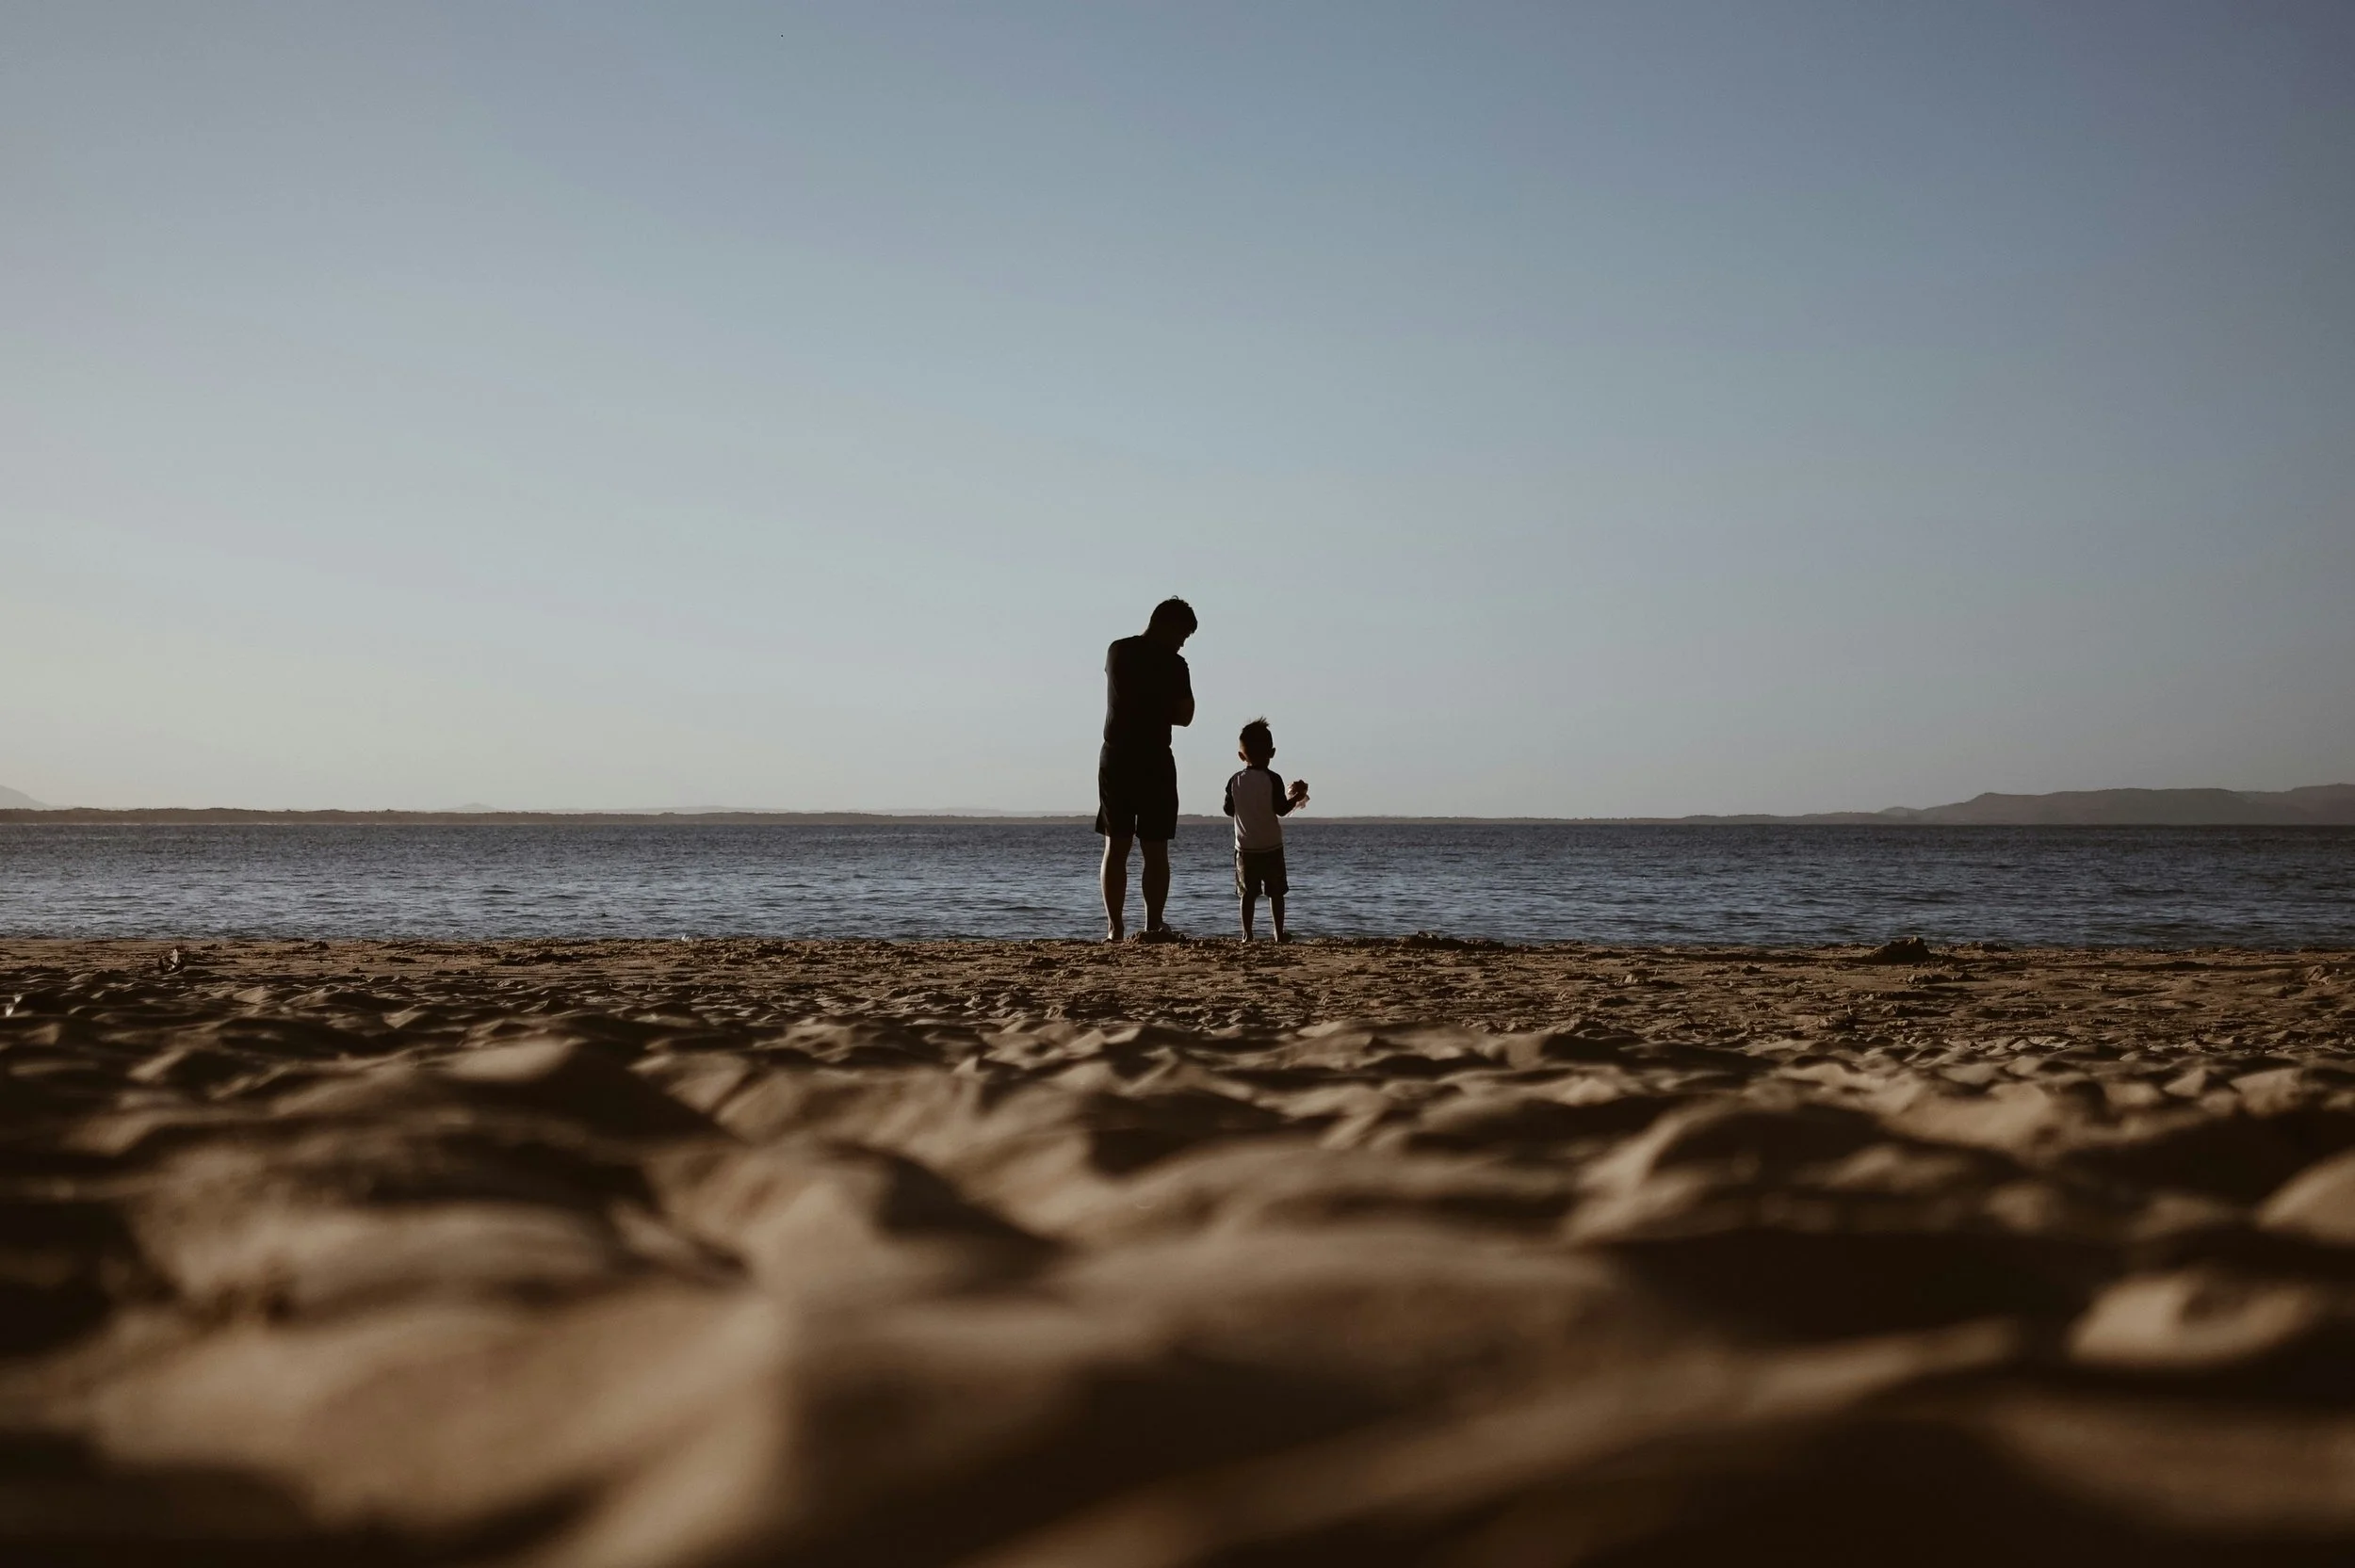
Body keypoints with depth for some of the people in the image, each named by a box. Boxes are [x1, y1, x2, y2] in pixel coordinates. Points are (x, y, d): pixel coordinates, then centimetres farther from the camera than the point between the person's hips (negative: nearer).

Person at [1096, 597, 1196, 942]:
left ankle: (1115, 927, 2)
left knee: (1115, 847, 6)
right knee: (1155, 850, 1)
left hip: (1114, 758, 4)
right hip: (1154, 762, -4)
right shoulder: (1173, 664, -9)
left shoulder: (1116, 651, 6)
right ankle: (1153, 926, -1)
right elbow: (1184, 716, -2)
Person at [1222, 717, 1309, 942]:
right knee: (1275, 892, 5)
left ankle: (1247, 934, 2)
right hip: (1271, 847, -2)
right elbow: (1281, 809, -14)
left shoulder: (1235, 781, -1)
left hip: (1245, 847, 2)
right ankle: (1279, 933, 6)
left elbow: (1228, 809, 5)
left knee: (1248, 893, 5)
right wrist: (1296, 797, 1)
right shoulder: (1273, 779, -11)